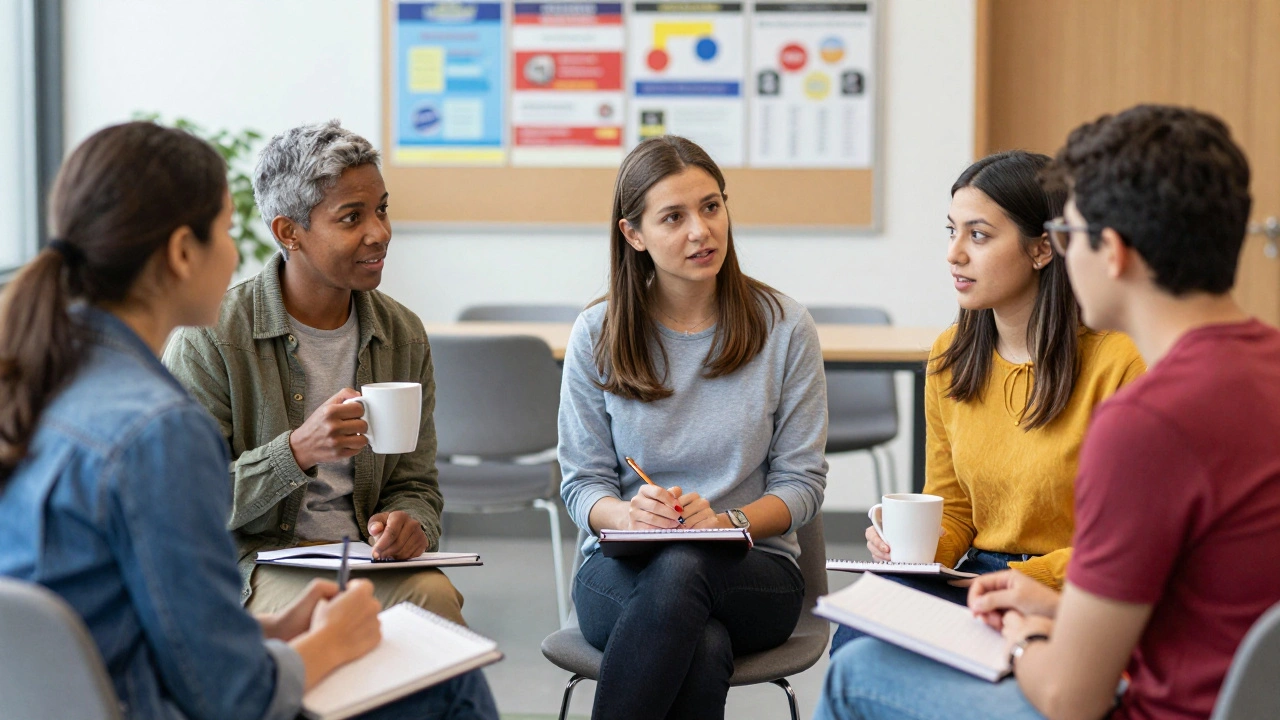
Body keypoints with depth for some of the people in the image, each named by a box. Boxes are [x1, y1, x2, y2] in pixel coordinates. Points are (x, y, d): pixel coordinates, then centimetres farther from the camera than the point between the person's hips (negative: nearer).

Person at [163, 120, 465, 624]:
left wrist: (409, 523, -11)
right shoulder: (211, 338, -8)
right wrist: (297, 451, -25)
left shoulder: (404, 337, 9)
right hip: (254, 561, -4)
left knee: (434, 595, -28)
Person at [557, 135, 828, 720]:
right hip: (620, 572, 0)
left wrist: (725, 522, -19)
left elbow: (802, 481, 1)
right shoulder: (596, 334, 3)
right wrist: (629, 514, -20)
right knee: (705, 647, -36)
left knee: (681, 569, -37)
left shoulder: (784, 327, 1)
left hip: (752, 571, 0)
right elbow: (581, 482, 4)